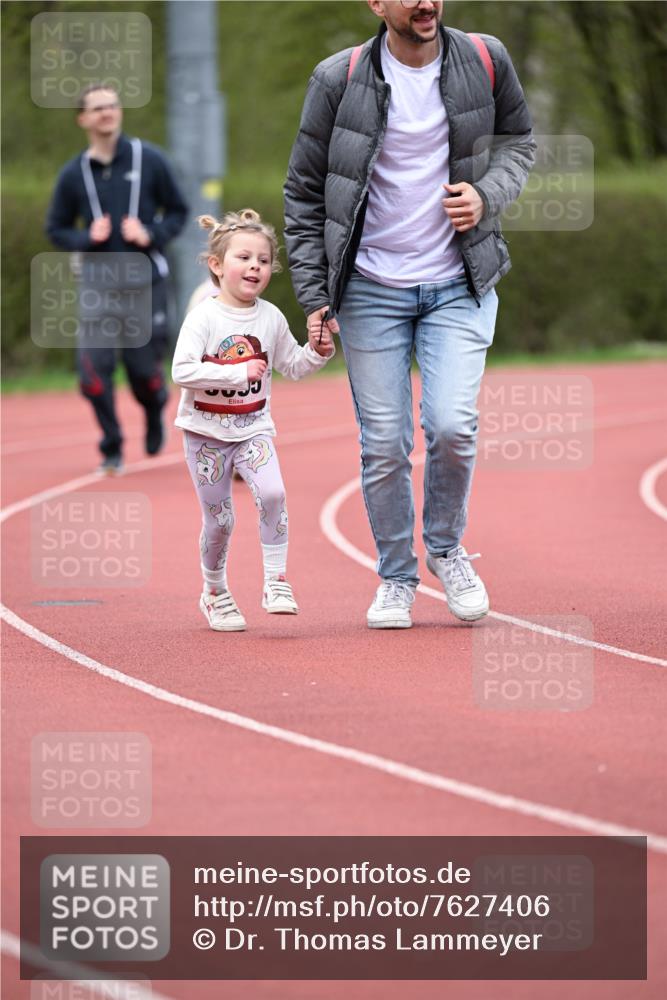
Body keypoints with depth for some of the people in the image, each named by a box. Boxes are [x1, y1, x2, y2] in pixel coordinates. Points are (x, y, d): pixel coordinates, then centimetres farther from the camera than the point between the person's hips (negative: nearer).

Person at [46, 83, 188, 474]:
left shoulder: (150, 160, -1)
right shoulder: (74, 174, 2)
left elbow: (179, 211, 7)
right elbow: (56, 229, 10)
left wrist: (152, 235, -12)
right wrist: (87, 239, -10)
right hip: (99, 285, 1)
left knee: (144, 369, 2)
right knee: (93, 369, -11)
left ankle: (155, 414, 38)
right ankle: (112, 448, 7)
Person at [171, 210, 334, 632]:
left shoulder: (271, 318, 0)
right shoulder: (204, 317, -14)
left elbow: (292, 364, 14)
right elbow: (182, 372, -22)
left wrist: (319, 351, -5)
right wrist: (238, 373, -26)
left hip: (253, 427, 3)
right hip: (207, 431, -2)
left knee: (272, 494, -22)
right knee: (220, 518, 3)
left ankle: (276, 582, -14)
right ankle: (215, 593, 25)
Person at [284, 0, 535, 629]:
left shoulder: (484, 62, -3)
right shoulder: (338, 80, -8)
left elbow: (518, 141, 14)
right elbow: (304, 193, 0)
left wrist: (487, 195, -7)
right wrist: (314, 295, -3)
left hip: (459, 283, 1)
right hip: (370, 288, 0)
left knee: (451, 425, -13)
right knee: (384, 444, 0)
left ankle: (445, 547, 14)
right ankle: (396, 577, 20)